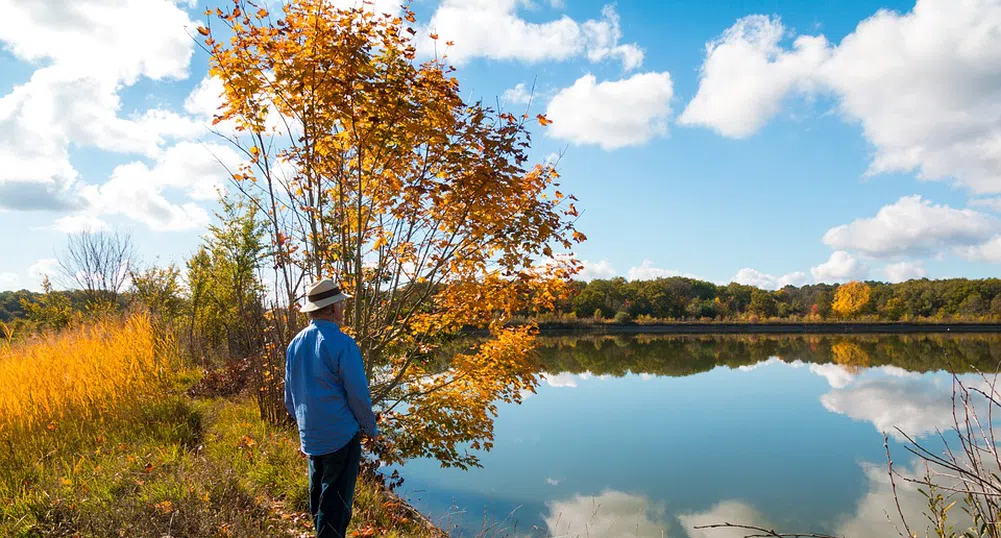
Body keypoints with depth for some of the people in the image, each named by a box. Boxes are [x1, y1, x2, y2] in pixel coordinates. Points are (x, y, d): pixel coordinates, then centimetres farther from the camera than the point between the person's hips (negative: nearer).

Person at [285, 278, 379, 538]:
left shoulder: (295, 344, 5)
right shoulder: (341, 343, -17)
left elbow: (289, 397, 13)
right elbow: (358, 394, -15)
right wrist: (371, 428, 0)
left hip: (310, 438, 7)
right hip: (341, 436, -7)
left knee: (318, 501, 20)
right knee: (336, 505, 0)